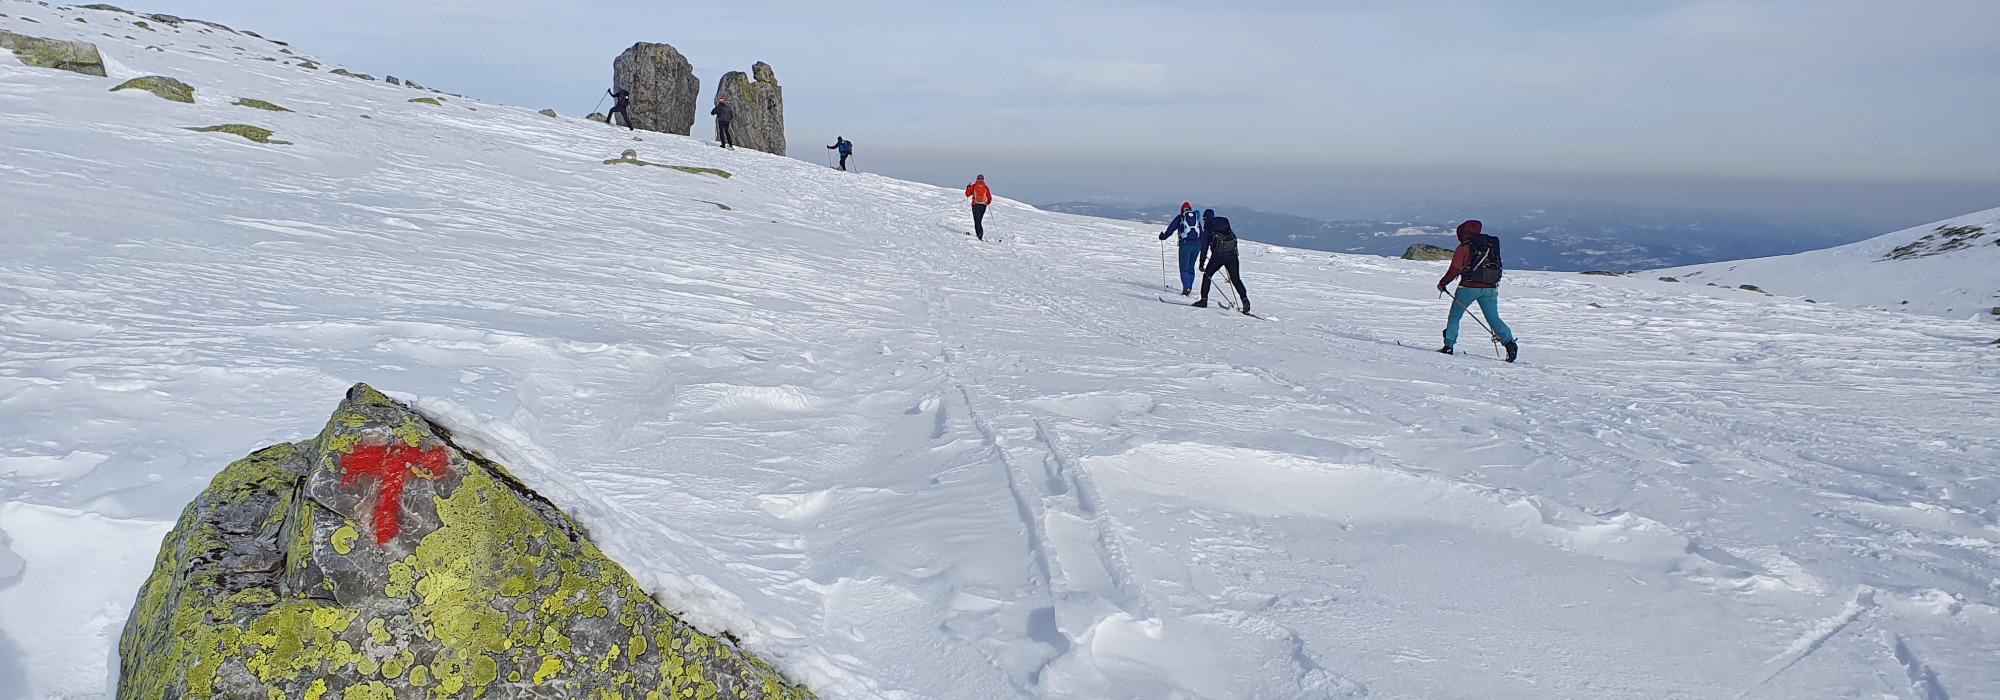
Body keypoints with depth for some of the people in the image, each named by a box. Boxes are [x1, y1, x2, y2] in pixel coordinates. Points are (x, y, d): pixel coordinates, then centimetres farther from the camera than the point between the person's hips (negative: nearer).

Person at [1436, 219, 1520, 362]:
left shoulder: (1464, 247, -4)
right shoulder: (1492, 244, 13)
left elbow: (1454, 270, -8)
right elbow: (1497, 266, 16)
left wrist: (1442, 284, 4)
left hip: (1469, 287, -5)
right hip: (1490, 288, 5)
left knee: (1454, 316, 10)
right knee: (1494, 318, 7)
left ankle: (1449, 345, 8)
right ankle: (1509, 343, -10)